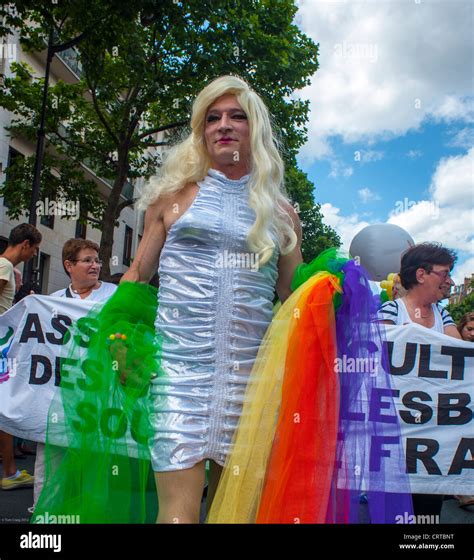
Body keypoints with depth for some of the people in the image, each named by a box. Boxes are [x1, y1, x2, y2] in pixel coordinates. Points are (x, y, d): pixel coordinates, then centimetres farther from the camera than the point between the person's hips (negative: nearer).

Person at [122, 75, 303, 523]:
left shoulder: (280, 213, 12)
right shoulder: (175, 195, 9)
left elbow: (294, 299, 17)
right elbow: (138, 275, 11)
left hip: (249, 370, 2)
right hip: (180, 363, -2)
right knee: (180, 509, -7)